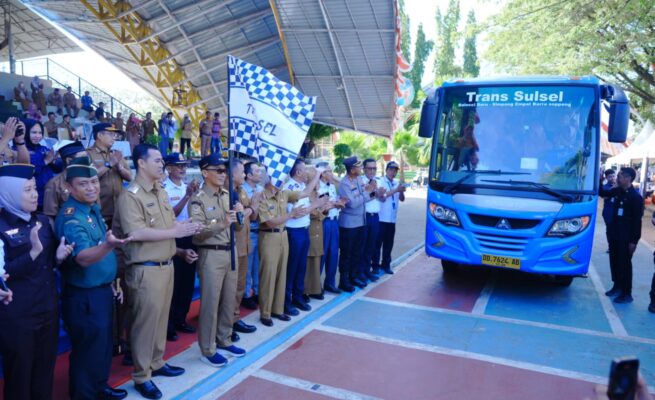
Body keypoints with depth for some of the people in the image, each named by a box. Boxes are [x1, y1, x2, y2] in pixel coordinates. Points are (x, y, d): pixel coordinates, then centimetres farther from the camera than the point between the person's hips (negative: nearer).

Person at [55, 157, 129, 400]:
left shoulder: (93, 207, 4)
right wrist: (108, 245, -55)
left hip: (102, 290, 9)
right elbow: (84, 258, -38)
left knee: (104, 345, 23)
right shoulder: (71, 218, -24)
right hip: (84, 297, -9)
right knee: (88, 351, 6)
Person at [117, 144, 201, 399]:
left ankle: (157, 363, 34)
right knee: (145, 321, 4)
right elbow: (136, 233, -25)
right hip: (146, 270, -8)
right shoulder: (130, 195, -15)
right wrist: (175, 232, -20)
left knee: (162, 317, 18)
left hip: (166, 265, 8)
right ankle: (141, 376, 19)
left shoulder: (161, 192, 11)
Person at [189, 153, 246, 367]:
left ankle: (224, 341, 30)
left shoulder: (228, 195, 10)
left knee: (229, 300, 15)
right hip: (211, 255, -7)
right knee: (210, 303, 2)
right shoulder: (198, 199, -10)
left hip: (231, 252, 7)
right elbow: (197, 231, -21)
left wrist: (239, 215, -8)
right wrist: (222, 224, -33)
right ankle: (208, 350, 15)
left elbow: (237, 227, 13)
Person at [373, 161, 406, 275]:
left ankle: (386, 264, 21)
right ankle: (375, 265, 7)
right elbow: (382, 197, -17)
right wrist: (395, 190, -21)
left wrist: (401, 191, -11)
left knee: (389, 243, 10)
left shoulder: (396, 183, 11)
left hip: (392, 219, 5)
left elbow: (402, 199, 8)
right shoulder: (380, 182, -5)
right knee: (378, 242, -1)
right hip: (381, 218, -5)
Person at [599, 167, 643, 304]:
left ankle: (627, 294, 7)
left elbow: (637, 220, -15)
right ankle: (617, 286, 30)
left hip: (626, 237, -7)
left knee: (625, 264, -1)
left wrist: (634, 240, -17)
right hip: (614, 234, 7)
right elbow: (602, 193, 24)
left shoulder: (636, 197, -15)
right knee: (614, 261, 15)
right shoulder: (616, 191, 4)